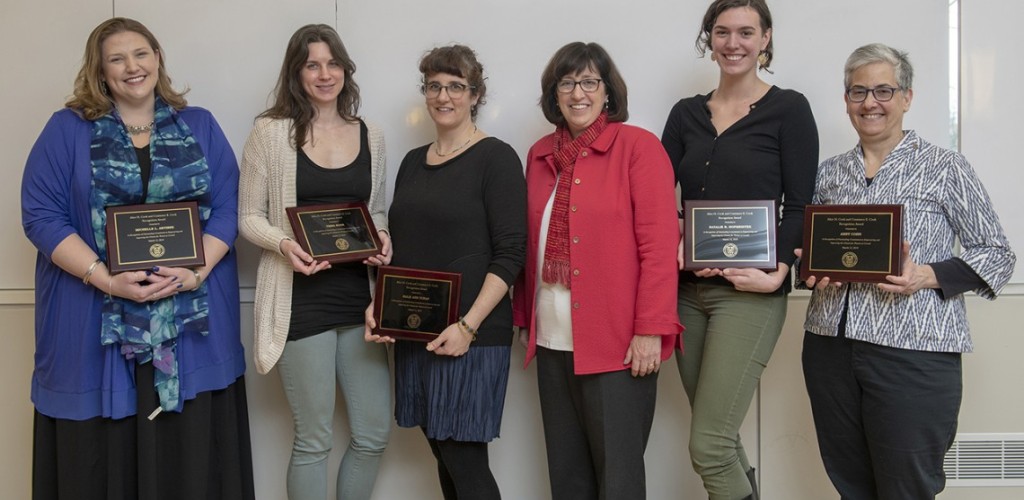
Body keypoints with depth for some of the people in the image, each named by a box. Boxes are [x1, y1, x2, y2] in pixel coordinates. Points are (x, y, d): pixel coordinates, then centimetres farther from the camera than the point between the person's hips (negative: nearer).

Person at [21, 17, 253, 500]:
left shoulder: (200, 126, 10)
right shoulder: (67, 129, 4)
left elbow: (226, 208, 5)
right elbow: (41, 216, -3)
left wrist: (195, 272, -13)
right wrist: (107, 280, -15)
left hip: (192, 324, 1)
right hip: (97, 326, -1)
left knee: (189, 452, 4)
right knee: (99, 459, 4)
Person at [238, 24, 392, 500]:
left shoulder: (371, 136, 9)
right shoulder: (271, 132, -2)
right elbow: (248, 216, 0)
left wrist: (382, 239, -3)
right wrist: (284, 244, -19)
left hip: (359, 298, 4)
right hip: (301, 300, -4)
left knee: (374, 434, 9)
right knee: (314, 439, 5)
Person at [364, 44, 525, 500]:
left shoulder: (496, 158, -5)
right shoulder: (413, 162, 14)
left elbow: (509, 254, -12)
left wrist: (468, 325, -19)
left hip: (472, 336, -6)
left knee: (466, 462, -5)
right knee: (443, 454, 11)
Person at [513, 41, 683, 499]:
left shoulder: (638, 147, -6)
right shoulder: (540, 154, 12)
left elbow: (659, 243, -11)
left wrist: (650, 329, -15)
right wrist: (525, 318, 14)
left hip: (617, 342, -6)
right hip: (552, 342, 6)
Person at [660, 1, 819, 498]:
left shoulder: (788, 109, -1)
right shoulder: (686, 114, 12)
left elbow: (800, 206, -4)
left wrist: (776, 273, -17)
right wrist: (675, 242, -11)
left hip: (748, 293, -5)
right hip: (688, 290, 5)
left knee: (707, 446, -10)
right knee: (717, 435, 11)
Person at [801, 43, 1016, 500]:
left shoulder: (944, 168, -1)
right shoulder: (829, 172, 12)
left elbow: (997, 254, 0)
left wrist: (929, 276, -16)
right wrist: (812, 269, -2)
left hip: (914, 349, -4)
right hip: (830, 344, 5)